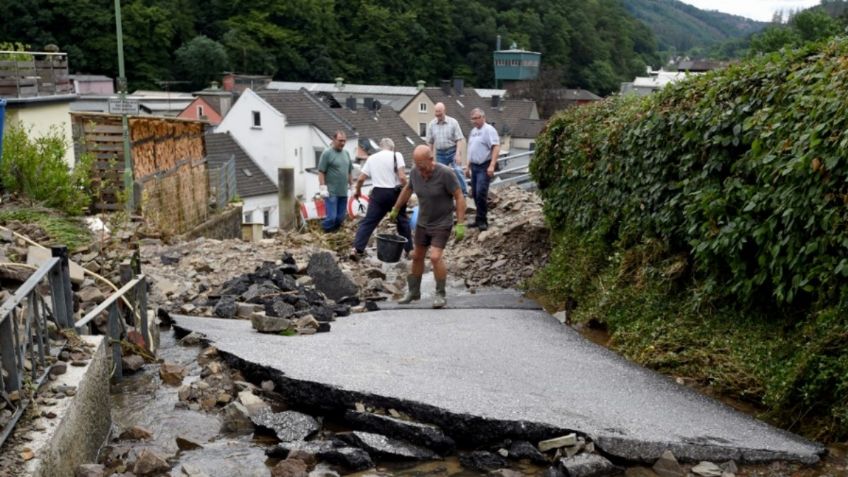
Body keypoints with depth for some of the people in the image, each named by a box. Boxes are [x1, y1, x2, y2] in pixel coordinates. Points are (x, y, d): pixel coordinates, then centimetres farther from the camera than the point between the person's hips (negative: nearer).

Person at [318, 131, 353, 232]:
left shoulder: (346, 153, 13)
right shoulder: (327, 153, -6)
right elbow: (321, 172, -10)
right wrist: (322, 188, -15)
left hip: (343, 192, 6)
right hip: (331, 192, -6)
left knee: (340, 218, 7)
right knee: (331, 217, -9)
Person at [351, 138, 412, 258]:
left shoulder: (372, 158, 8)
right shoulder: (396, 155, -3)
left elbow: (360, 179, 9)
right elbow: (402, 177, -14)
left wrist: (358, 191, 26)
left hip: (378, 193, 2)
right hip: (395, 192, -2)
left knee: (368, 221, 7)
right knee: (402, 221, 14)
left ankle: (357, 249, -2)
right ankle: (409, 249, 22)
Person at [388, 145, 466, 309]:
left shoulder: (445, 173, -23)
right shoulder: (415, 173, -7)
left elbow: (459, 197, -19)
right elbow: (407, 190, 13)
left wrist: (460, 224, -24)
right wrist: (395, 210, 21)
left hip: (442, 224, -6)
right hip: (422, 223, 6)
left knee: (435, 257, -18)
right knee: (417, 256, 13)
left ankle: (440, 295, -2)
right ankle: (413, 291, 31)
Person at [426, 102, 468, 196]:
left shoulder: (453, 122, -6)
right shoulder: (431, 124, 4)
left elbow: (459, 139, -8)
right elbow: (430, 142, 9)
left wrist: (458, 154, -17)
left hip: (452, 151, -3)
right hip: (440, 153, 3)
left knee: (457, 170, -20)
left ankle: (464, 192, -11)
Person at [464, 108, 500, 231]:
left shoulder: (489, 130, -10)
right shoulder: (473, 131, 16)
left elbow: (496, 147, -18)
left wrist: (492, 165, -26)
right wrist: (468, 166, 21)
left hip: (484, 167, -8)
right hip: (474, 166, 8)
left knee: (481, 193, -15)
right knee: (475, 194, 9)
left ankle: (482, 220, -6)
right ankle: (480, 219, 17)